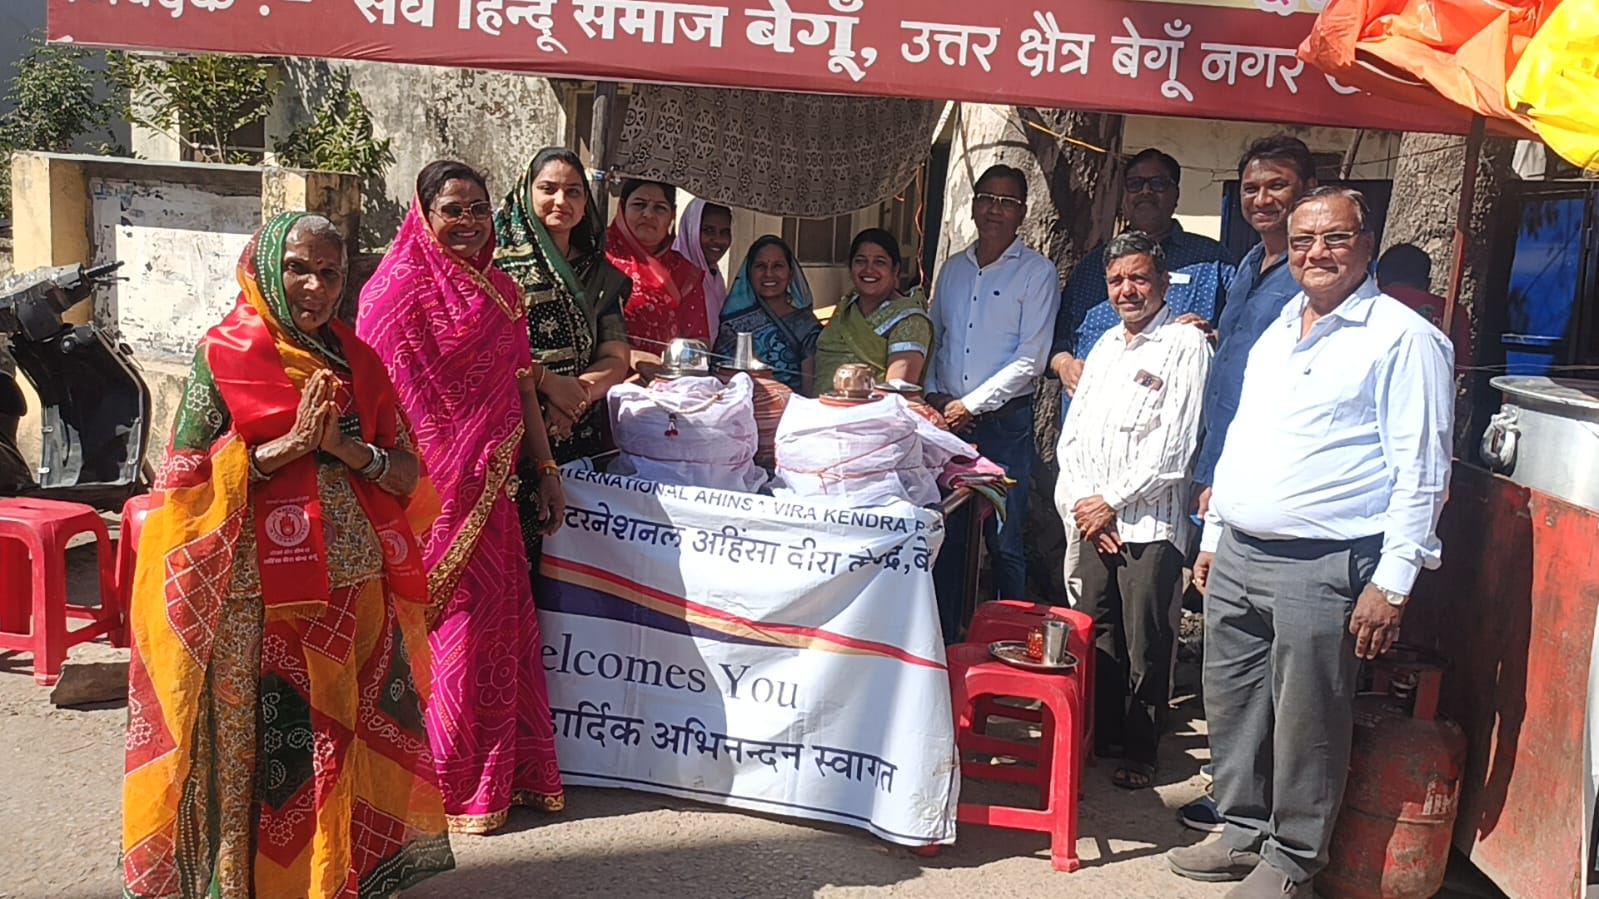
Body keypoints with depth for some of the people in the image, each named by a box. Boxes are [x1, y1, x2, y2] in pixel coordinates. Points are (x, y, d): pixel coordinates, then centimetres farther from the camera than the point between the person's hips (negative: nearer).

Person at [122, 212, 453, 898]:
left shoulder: (356, 361, 9)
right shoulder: (223, 356, -2)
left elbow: (407, 474, 6)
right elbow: (185, 480, -8)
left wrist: (344, 446, -13)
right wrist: (292, 443, -16)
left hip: (356, 591, 4)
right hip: (259, 602, -3)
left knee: (350, 749, 7)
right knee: (265, 754, 2)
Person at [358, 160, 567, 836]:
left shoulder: (500, 291, 14)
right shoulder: (401, 287, -7)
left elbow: (521, 387, 16)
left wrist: (546, 468, 13)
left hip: (490, 488, 7)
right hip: (432, 489, -7)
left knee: (500, 621, 12)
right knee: (447, 622, 1)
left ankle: (506, 770, 25)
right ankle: (446, 784, 16)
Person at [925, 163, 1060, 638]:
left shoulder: (1037, 272, -2)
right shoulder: (953, 268, 14)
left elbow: (1030, 360, -8)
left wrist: (971, 405, -10)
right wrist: (933, 394, 2)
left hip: (1004, 421, -4)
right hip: (946, 419, 5)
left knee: (1005, 541, -3)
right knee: (945, 533, 7)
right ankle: (943, 640, 17)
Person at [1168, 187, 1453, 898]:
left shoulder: (1405, 338, -7)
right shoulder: (1276, 332, 16)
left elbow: (1421, 471, -11)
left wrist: (1392, 581, -15)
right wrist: (1214, 537, 20)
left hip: (1322, 570, -7)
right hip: (1237, 557, 7)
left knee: (1305, 722, 2)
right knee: (1231, 704, 14)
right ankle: (1245, 833, 31)